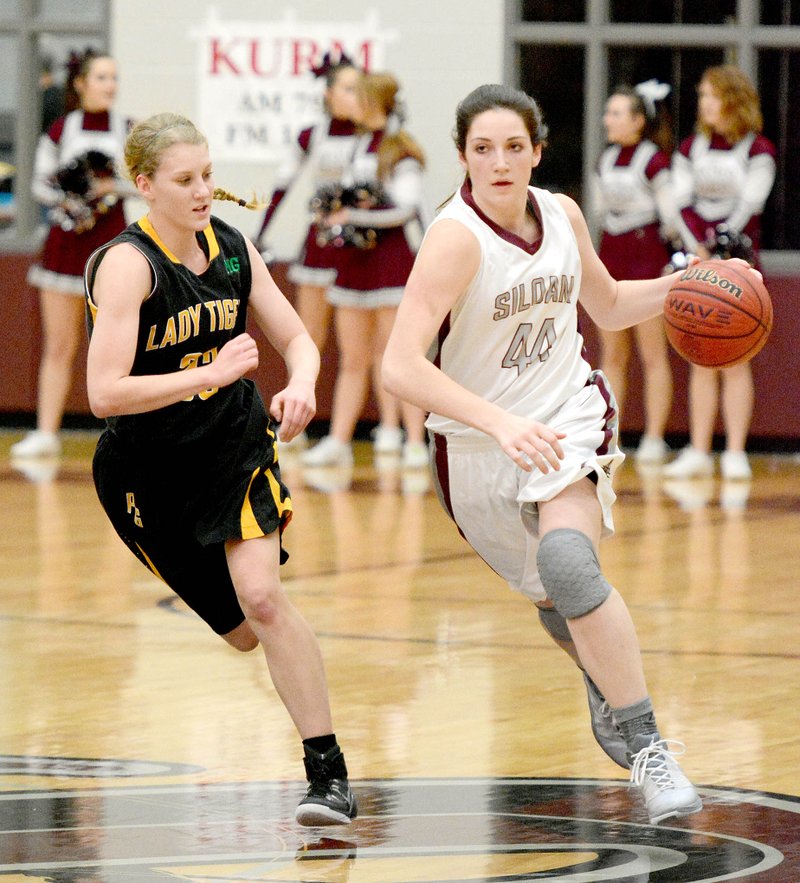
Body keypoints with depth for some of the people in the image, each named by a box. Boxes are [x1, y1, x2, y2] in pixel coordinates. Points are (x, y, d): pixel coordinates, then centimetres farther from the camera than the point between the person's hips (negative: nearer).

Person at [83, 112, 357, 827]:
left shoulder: (232, 248, -3)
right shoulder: (128, 265, -19)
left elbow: (298, 341, 6)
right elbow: (105, 393, -27)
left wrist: (300, 386, -17)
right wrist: (211, 373, -33)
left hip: (236, 445, 2)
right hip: (149, 471, -2)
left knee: (260, 595, -19)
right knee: (247, 631, 3)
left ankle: (329, 772, -15)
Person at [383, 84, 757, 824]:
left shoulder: (561, 215, -5)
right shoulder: (456, 238, -22)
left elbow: (607, 306, 15)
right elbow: (401, 366, -33)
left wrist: (682, 287, -3)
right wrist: (500, 423, -43)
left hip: (568, 418, 1)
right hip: (477, 447, -1)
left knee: (567, 562, -28)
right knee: (552, 597, 19)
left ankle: (645, 745, -22)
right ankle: (609, 688, 53)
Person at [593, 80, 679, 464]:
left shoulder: (653, 160, -10)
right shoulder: (606, 161, 10)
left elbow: (670, 215, -11)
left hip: (646, 257, -7)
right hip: (610, 254, 7)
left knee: (652, 356, -2)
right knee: (612, 356, 7)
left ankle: (654, 438, 1)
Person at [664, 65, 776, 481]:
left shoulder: (757, 150, 0)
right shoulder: (690, 149, 12)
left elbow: (749, 206, -7)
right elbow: (683, 203, 4)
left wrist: (721, 249, -18)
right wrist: (699, 250, -10)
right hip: (697, 261, 4)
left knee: (733, 361, -6)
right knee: (701, 361, 3)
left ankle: (735, 454, -4)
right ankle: (698, 452, 4)